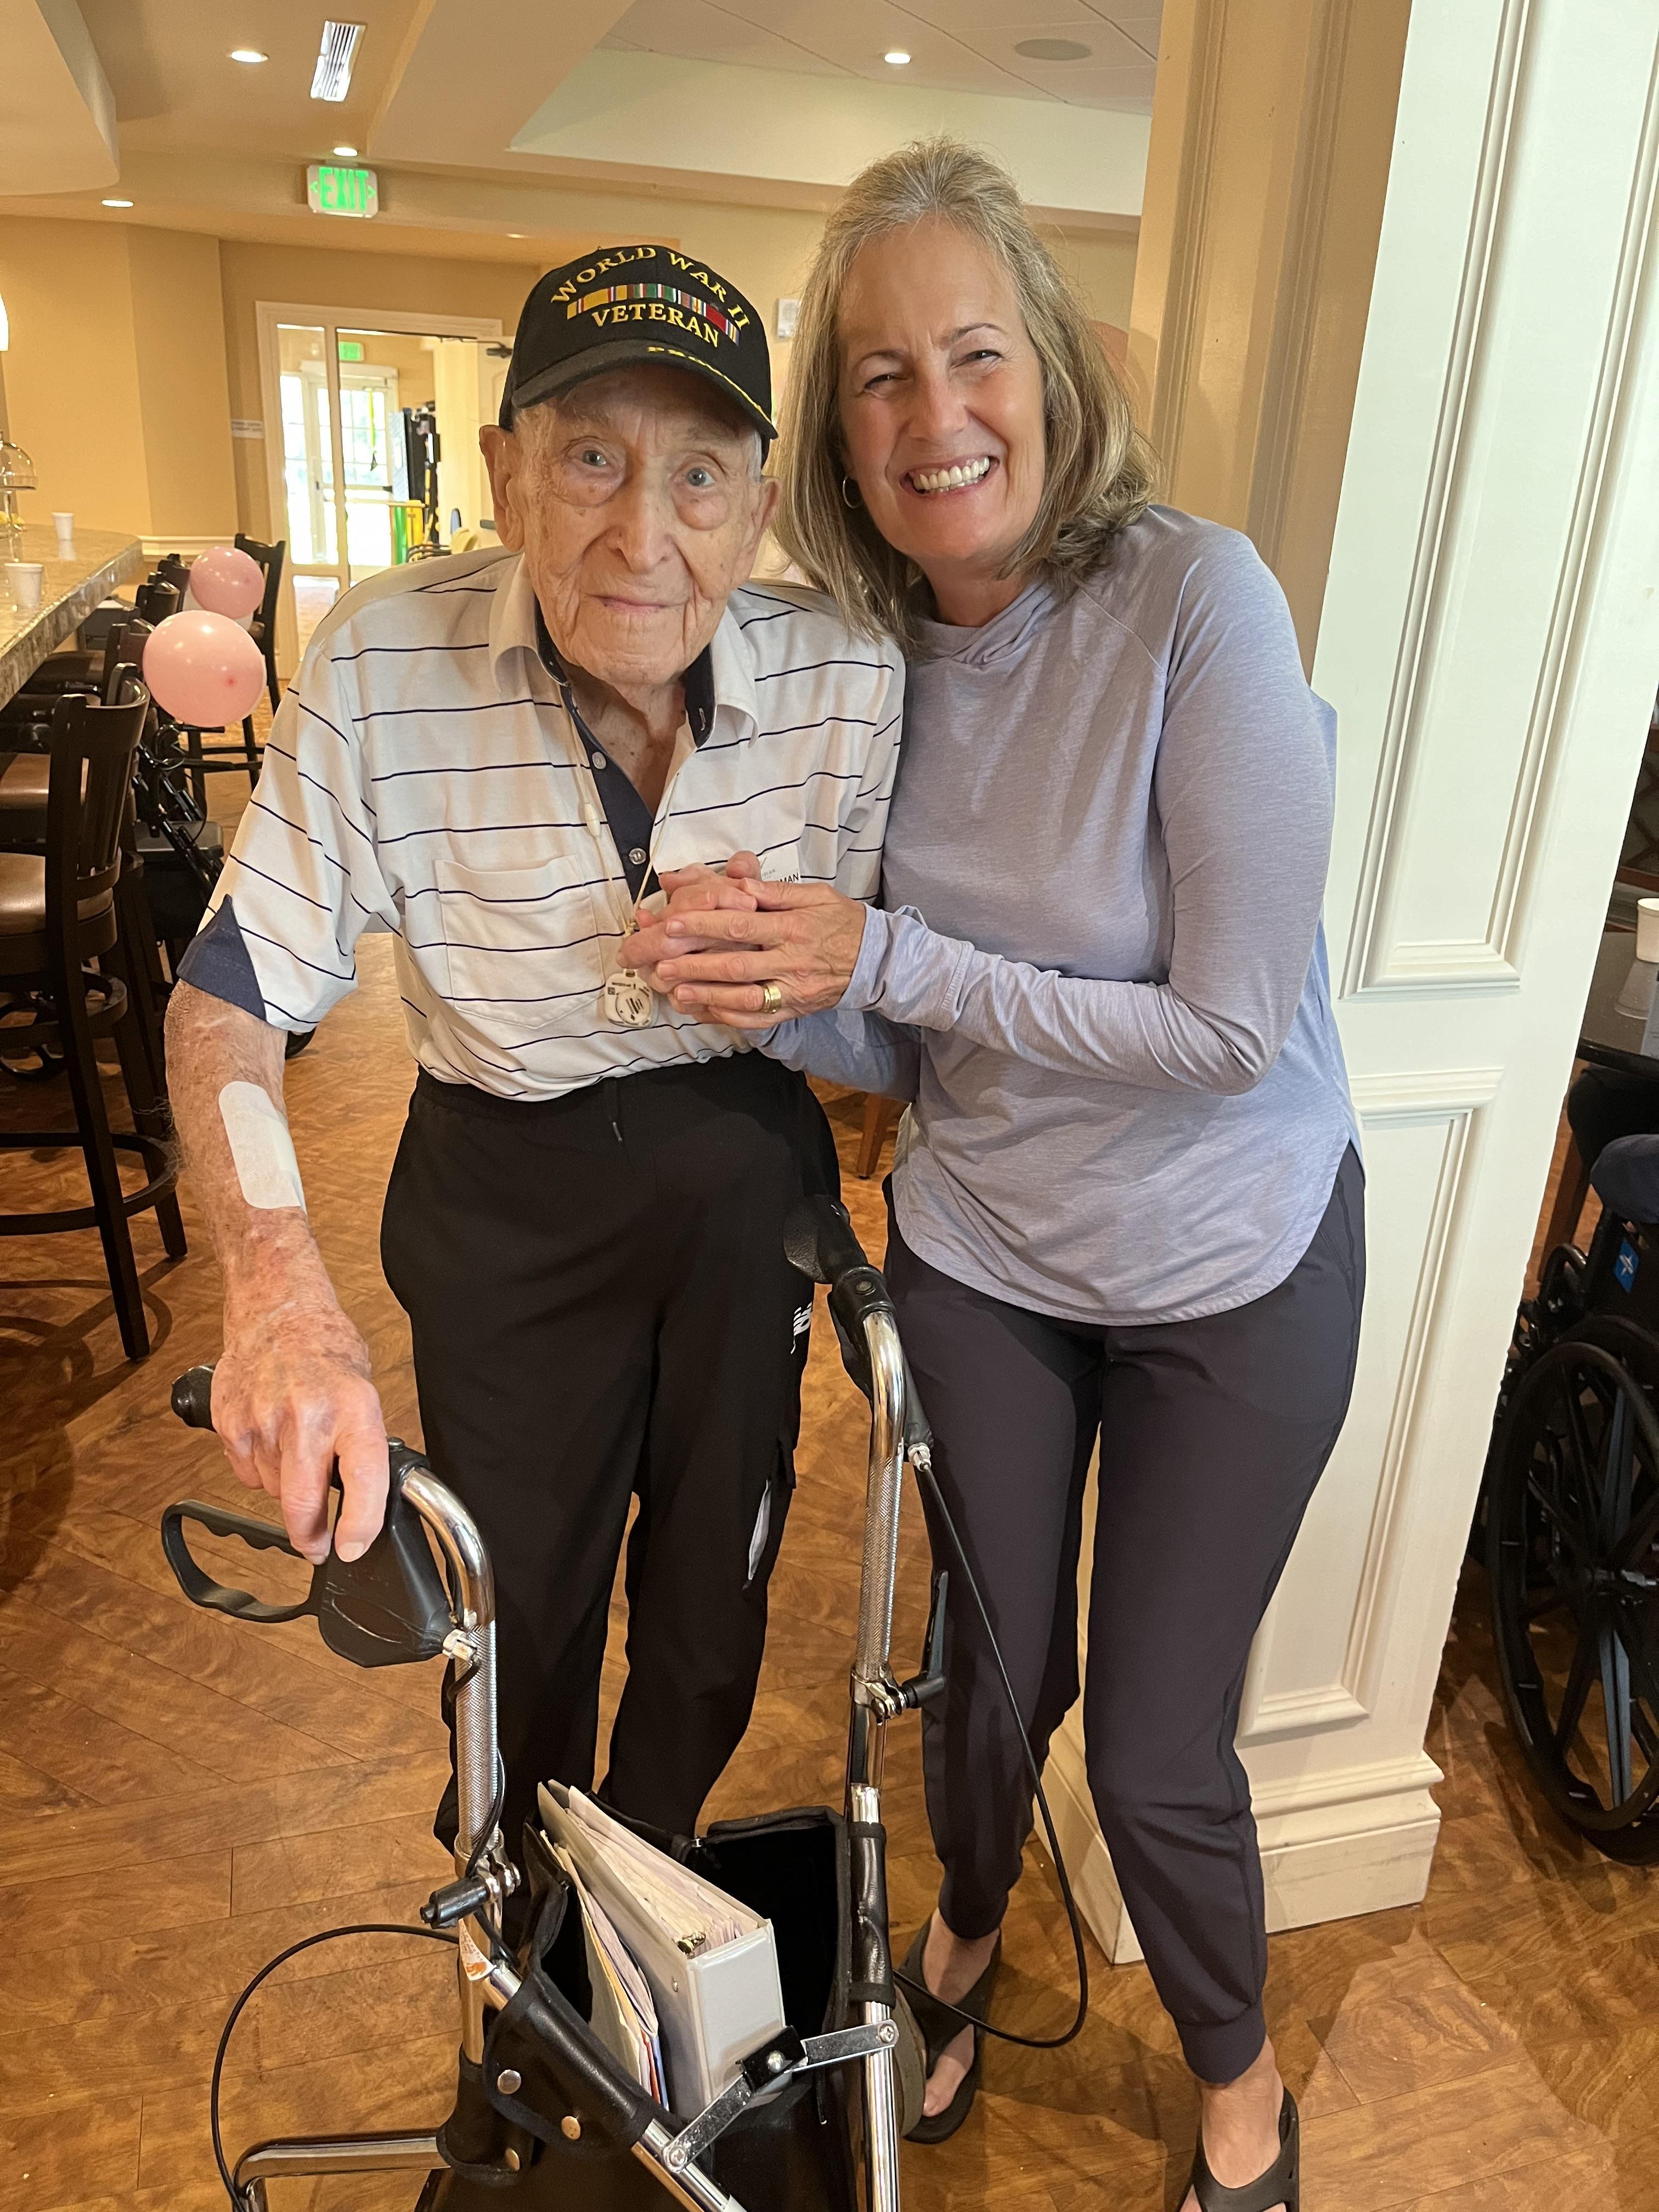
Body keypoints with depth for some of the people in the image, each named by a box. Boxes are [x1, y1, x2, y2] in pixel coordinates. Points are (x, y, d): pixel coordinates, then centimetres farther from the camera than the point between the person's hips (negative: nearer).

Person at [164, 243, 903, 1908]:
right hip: (502, 1189, -1)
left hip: (745, 1170, 2)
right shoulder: (381, 666, -21)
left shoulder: (850, 680, -18)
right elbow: (230, 998, -16)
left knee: (713, 1587, 19)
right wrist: (277, 1284, -33)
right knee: (519, 1600, 17)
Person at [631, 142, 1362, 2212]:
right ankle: (966, 1929, 57)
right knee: (988, 1675, 21)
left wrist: (882, 959, -25)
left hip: (1232, 1269, -3)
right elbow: (903, 1048, -1)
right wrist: (775, 992, -23)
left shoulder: (1195, 596, -21)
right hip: (981, 1258, 4)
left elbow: (1237, 1027, -23)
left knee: (1155, 1748, 10)